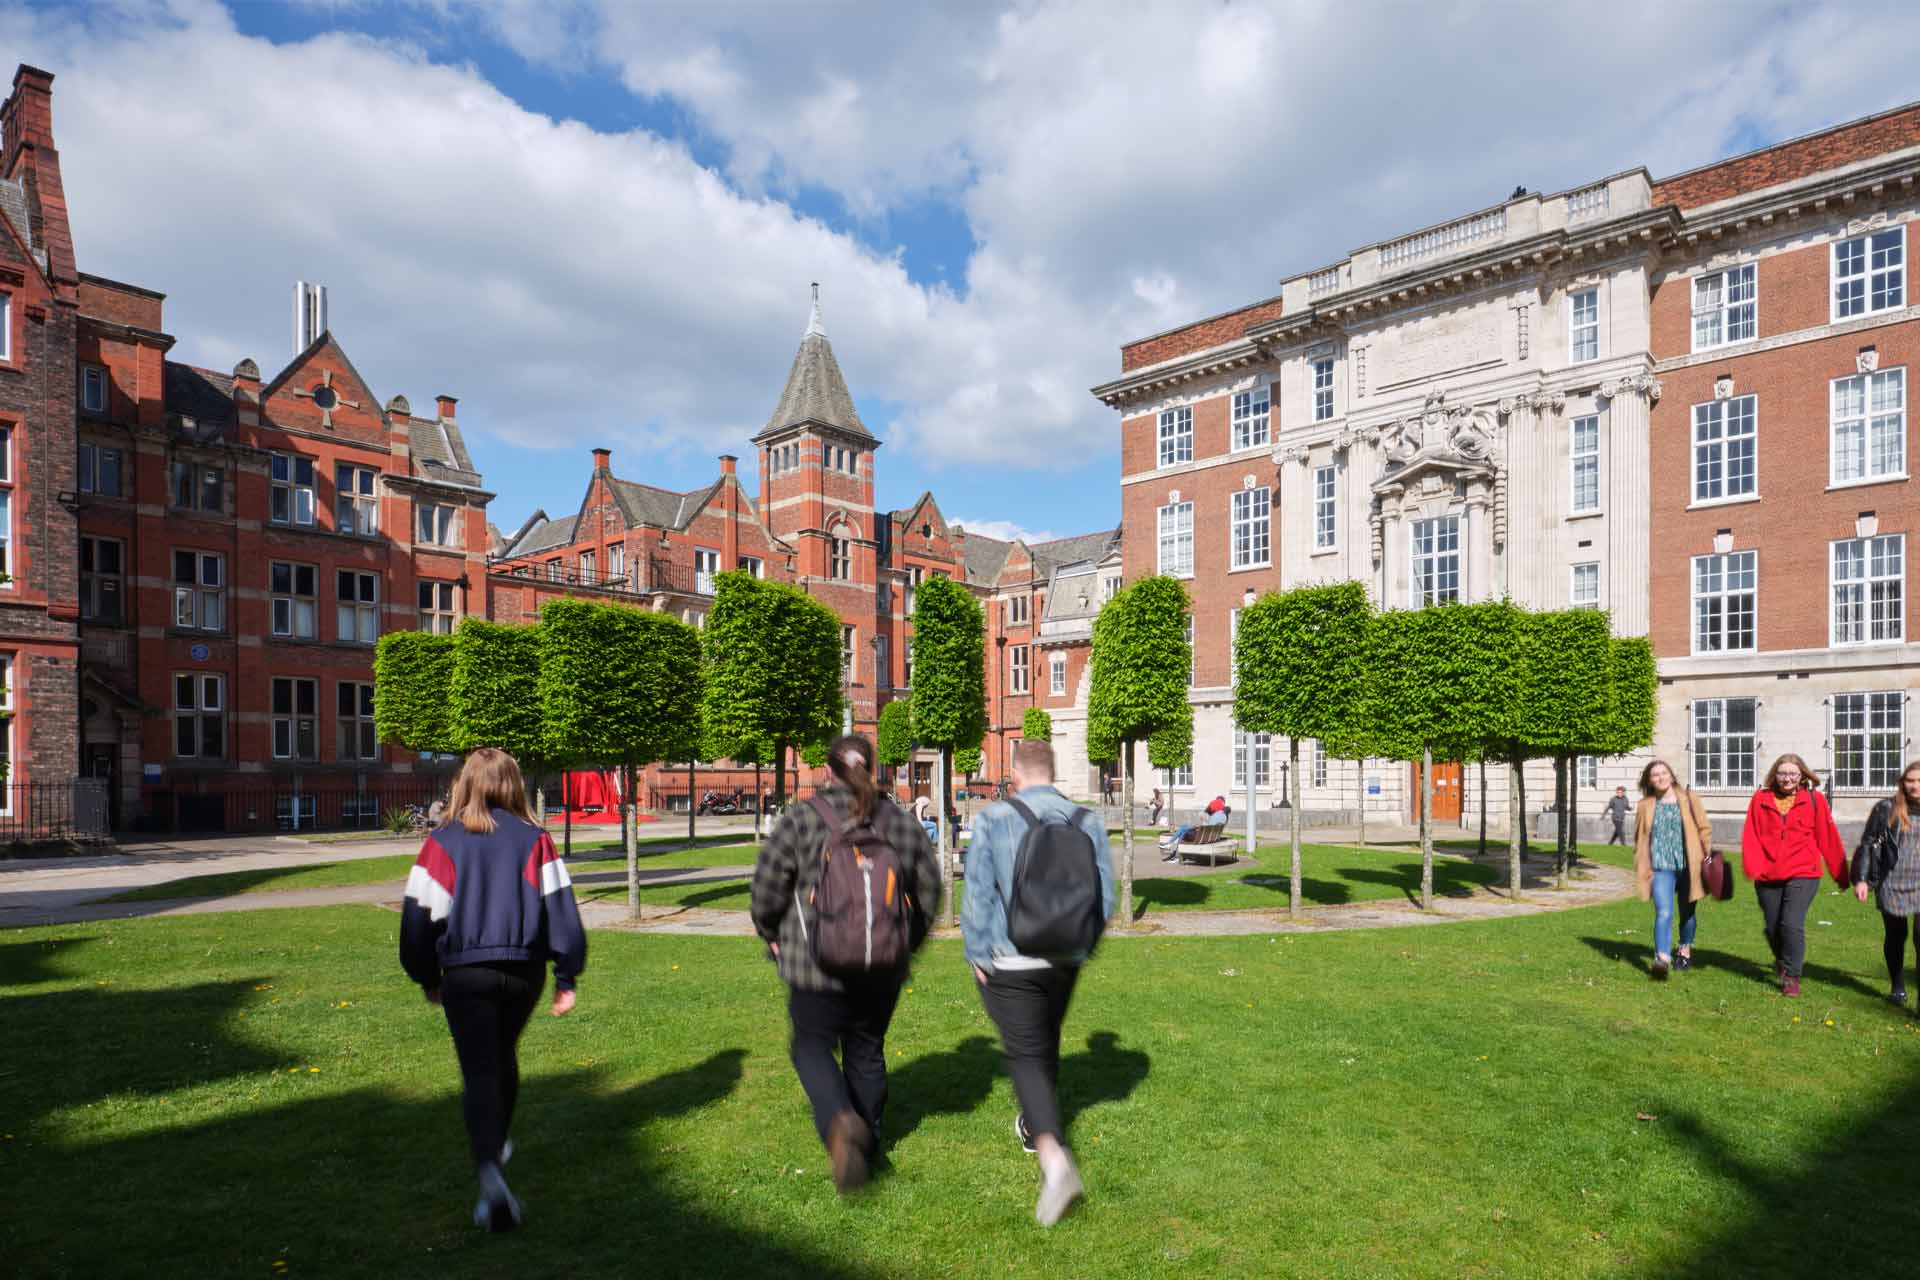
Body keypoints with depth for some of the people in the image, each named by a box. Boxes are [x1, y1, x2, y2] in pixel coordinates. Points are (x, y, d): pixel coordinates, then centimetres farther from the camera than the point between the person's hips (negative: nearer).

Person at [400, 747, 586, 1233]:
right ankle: (496, 1144, 44)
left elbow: (419, 914, -1)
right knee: (504, 1057, 25)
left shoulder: (443, 842, -4)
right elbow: (560, 907, -5)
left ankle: (490, 1174, -18)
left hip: (465, 974, -2)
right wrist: (567, 976, 3)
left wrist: (427, 978, 14)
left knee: (480, 1073, 1)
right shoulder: (534, 839, -3)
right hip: (524, 970, 2)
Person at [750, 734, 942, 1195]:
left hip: (819, 966, -3)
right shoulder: (903, 823, 0)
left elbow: (767, 890, -6)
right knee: (867, 1052, 19)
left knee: (812, 1045, 14)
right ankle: (866, 1145, 31)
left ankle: (840, 1121, -10)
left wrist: (773, 936, 14)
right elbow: (928, 893, 6)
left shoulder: (799, 821, -10)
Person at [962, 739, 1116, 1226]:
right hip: (1066, 960, 4)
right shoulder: (1089, 822, -2)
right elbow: (1104, 898, 1)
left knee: (1027, 1056, 1)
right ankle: (1033, 1126, 44)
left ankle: (1054, 1155, -18)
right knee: (1047, 1044, 24)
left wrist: (977, 956, 1)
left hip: (1010, 962, -4)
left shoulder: (994, 820, -12)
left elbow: (977, 896, -11)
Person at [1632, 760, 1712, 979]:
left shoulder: (1688, 799, 4)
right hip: (1661, 867, -1)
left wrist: (1707, 855, -3)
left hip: (1687, 866, 1)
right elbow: (1640, 838, 11)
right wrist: (1641, 866, 7)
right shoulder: (1646, 805, 6)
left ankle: (1685, 951, 37)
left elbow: (1704, 828, 4)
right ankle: (1662, 959, -23)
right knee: (1664, 912, -16)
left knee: (1687, 912, 16)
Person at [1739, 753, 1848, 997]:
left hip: (1802, 874, -2)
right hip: (1767, 876, 2)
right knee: (1772, 927, 12)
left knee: (1792, 924, -14)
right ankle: (1782, 960, 41)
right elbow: (1750, 836, -1)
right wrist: (1752, 866, -15)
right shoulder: (1761, 799, 2)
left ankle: (1791, 976, 1)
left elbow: (1828, 838, 3)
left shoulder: (1814, 800, 0)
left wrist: (1840, 874, 5)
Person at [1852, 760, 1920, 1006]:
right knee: (1895, 936, 12)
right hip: (1892, 884, 0)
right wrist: (1861, 879, -2)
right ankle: (1898, 988, 29)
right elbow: (1868, 843, 2)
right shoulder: (1887, 808, -2)